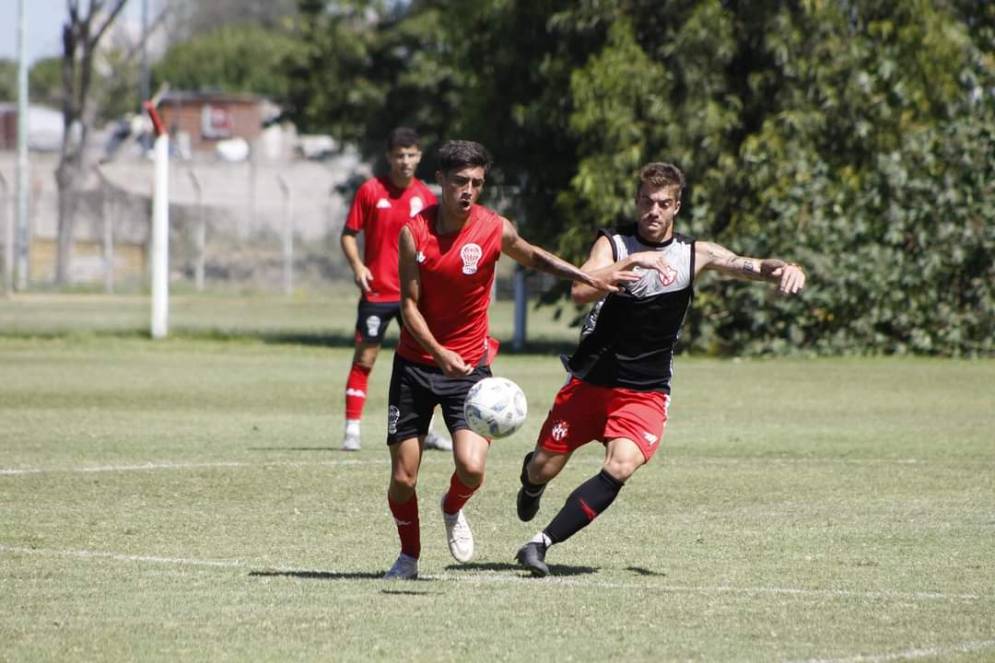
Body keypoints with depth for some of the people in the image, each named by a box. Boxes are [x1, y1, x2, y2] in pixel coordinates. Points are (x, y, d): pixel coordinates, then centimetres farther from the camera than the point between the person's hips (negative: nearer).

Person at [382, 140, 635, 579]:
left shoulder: (495, 229, -7)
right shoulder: (414, 232, -10)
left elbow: (534, 258, 15)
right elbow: (409, 305, -9)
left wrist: (588, 278, 3)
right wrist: (440, 352, -24)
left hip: (469, 365, 0)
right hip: (414, 364, 0)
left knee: (472, 468, -19)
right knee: (403, 479, -1)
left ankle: (453, 510, 17)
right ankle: (409, 556, 25)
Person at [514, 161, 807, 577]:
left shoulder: (695, 255, 1)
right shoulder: (613, 244, -5)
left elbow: (751, 267, -6)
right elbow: (580, 292, -21)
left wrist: (785, 268, -29)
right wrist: (632, 261, -32)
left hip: (645, 393, 0)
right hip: (590, 382, 0)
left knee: (620, 467, -25)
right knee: (544, 469, 5)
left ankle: (542, 543, -17)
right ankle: (530, 482, 44)